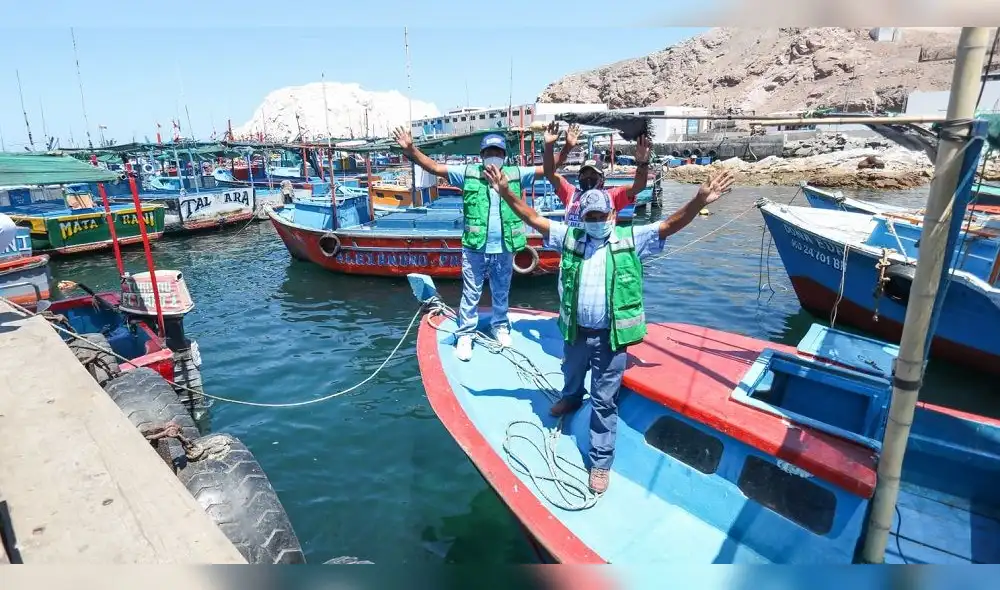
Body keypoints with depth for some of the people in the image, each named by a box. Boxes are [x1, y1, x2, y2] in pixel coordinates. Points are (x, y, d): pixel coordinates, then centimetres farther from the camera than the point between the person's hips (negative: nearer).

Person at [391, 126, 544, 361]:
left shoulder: (516, 174, 2)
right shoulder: (468, 173, -2)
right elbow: (435, 168, -5)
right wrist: (410, 150, -17)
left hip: (504, 249, 2)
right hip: (475, 248, -1)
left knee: (501, 293, 19)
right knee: (471, 294, 9)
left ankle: (500, 326, 39)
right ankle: (465, 335, 20)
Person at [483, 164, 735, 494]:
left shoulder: (632, 240, -4)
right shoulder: (569, 237, 1)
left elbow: (670, 225, -10)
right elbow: (533, 219, -1)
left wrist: (699, 202, -25)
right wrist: (506, 193, -11)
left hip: (611, 337, -3)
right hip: (575, 332, 3)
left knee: (604, 401, 6)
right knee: (571, 376, 31)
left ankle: (600, 462, 22)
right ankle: (571, 400, 66)